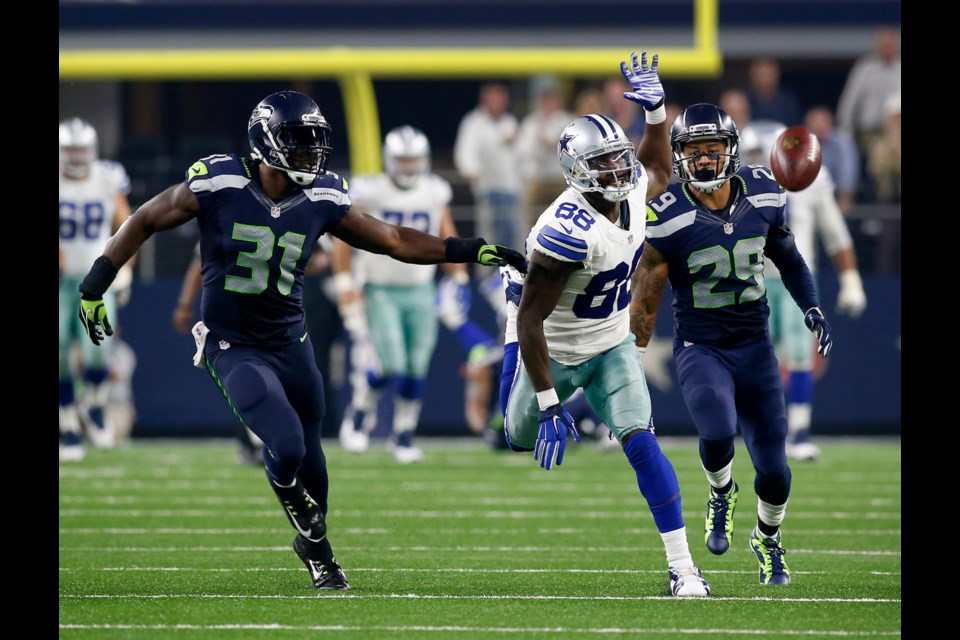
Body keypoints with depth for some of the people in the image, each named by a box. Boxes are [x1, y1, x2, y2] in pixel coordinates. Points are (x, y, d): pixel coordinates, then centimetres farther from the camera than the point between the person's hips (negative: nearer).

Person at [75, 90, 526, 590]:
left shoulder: (321, 200, -6)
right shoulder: (219, 184, -18)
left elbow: (395, 241, 4)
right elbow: (145, 222, -6)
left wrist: (471, 251, -4)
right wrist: (94, 285, -9)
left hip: (291, 343, 5)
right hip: (234, 349, -4)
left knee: (310, 458, 13)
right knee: (285, 446, -19)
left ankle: (315, 547, 41)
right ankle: (311, 534, 13)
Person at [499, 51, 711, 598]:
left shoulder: (632, 189, -13)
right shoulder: (569, 230, -35)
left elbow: (659, 171, 17)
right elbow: (531, 319, -31)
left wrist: (656, 110, -2)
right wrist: (548, 403, -32)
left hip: (612, 344, 4)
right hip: (555, 351, -4)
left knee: (641, 444, -12)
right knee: (523, 439, 19)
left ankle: (683, 567, -10)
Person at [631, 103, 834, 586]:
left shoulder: (763, 196, -4)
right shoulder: (668, 219, -16)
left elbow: (787, 258, 15)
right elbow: (645, 301, -8)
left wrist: (811, 307, 0)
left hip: (754, 347, 3)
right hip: (699, 349, -3)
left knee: (773, 467, 4)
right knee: (717, 433, -30)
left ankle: (767, 540, 36)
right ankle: (721, 495, 6)